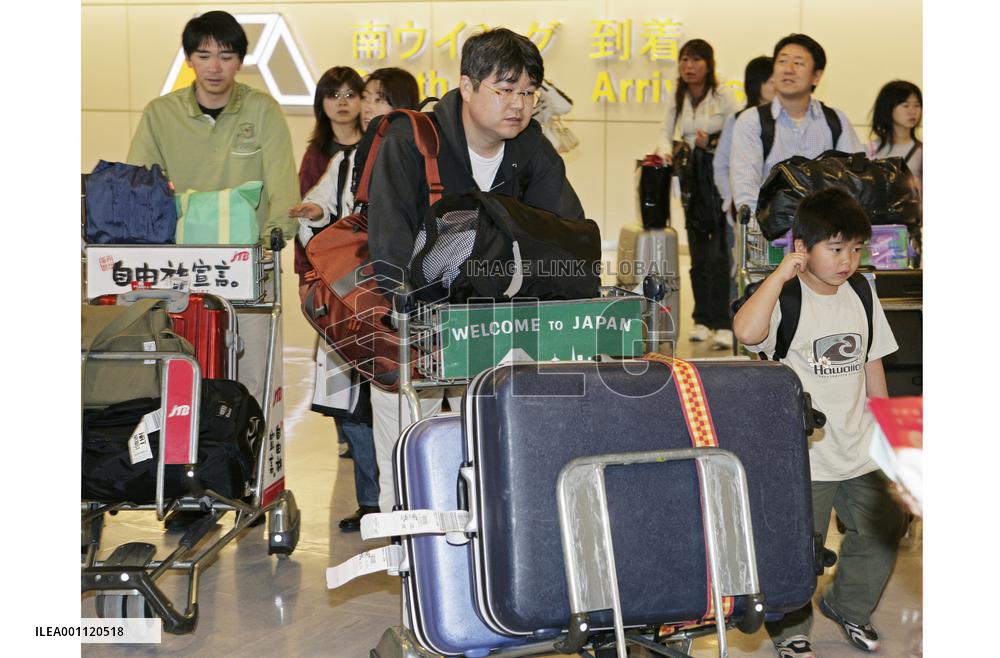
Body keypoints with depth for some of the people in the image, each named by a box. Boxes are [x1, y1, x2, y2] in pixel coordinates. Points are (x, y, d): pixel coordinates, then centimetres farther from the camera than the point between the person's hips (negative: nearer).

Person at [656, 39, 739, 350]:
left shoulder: (724, 96, -7)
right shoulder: (676, 99, 9)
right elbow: (665, 132, 9)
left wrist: (713, 143, -20)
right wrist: (666, 152, -11)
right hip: (691, 175, 5)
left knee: (721, 252, -11)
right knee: (698, 252, 9)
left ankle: (724, 325, -11)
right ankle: (703, 320, 18)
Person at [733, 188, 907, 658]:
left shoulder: (861, 296, 6)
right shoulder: (784, 298, -13)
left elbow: (872, 366, 15)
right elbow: (746, 332, -36)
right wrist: (782, 274, -30)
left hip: (860, 451, 6)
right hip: (802, 456, -6)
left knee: (883, 530, 16)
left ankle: (848, 607, 40)